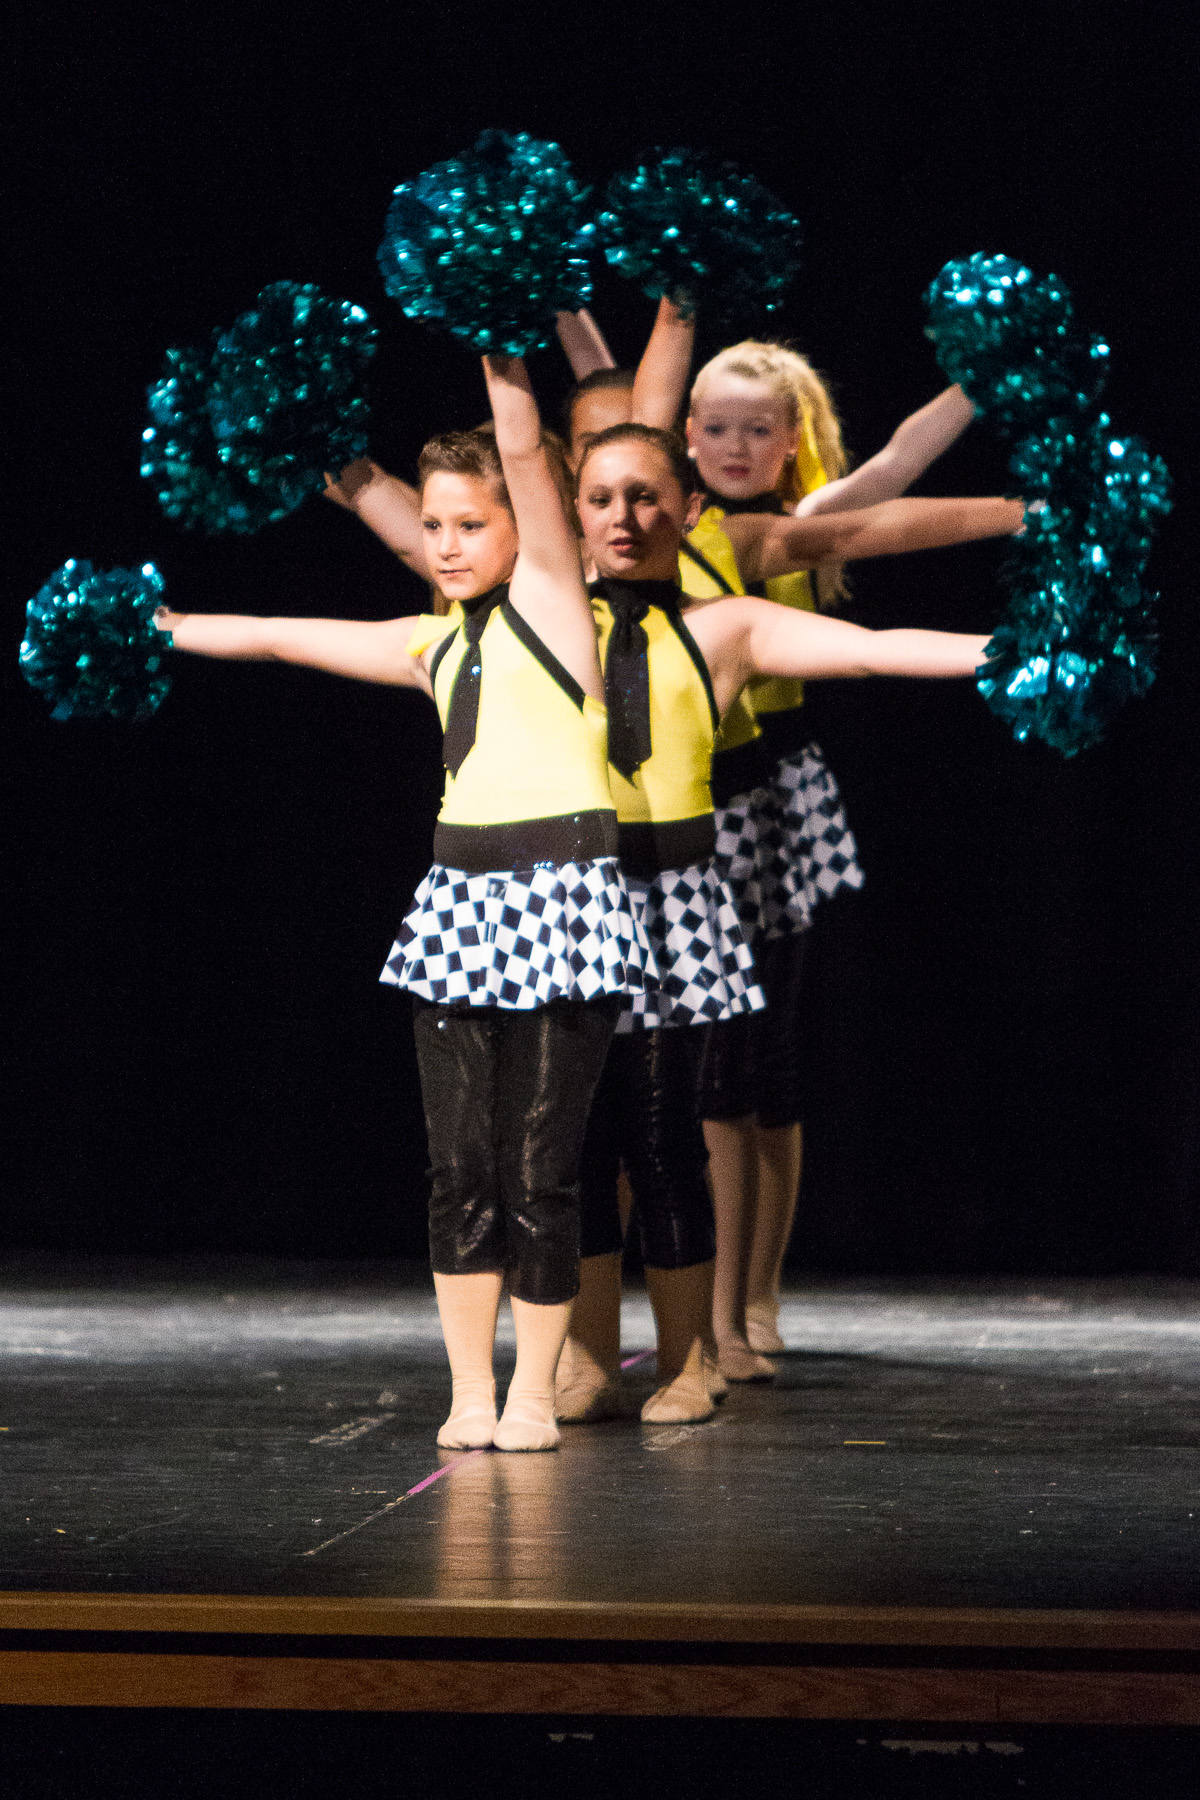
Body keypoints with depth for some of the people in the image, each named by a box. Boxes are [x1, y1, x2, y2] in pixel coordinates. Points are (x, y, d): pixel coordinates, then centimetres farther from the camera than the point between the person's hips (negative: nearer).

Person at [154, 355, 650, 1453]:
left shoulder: (548, 601, 2)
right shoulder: (433, 646, 17)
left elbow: (524, 450, -9)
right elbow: (279, 637, 26)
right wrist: (152, 628, 28)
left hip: (562, 899, -6)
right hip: (461, 899, 6)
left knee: (541, 1166, -3)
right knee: (461, 1164, 2)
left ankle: (533, 1393, 8)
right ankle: (471, 1392, 10)